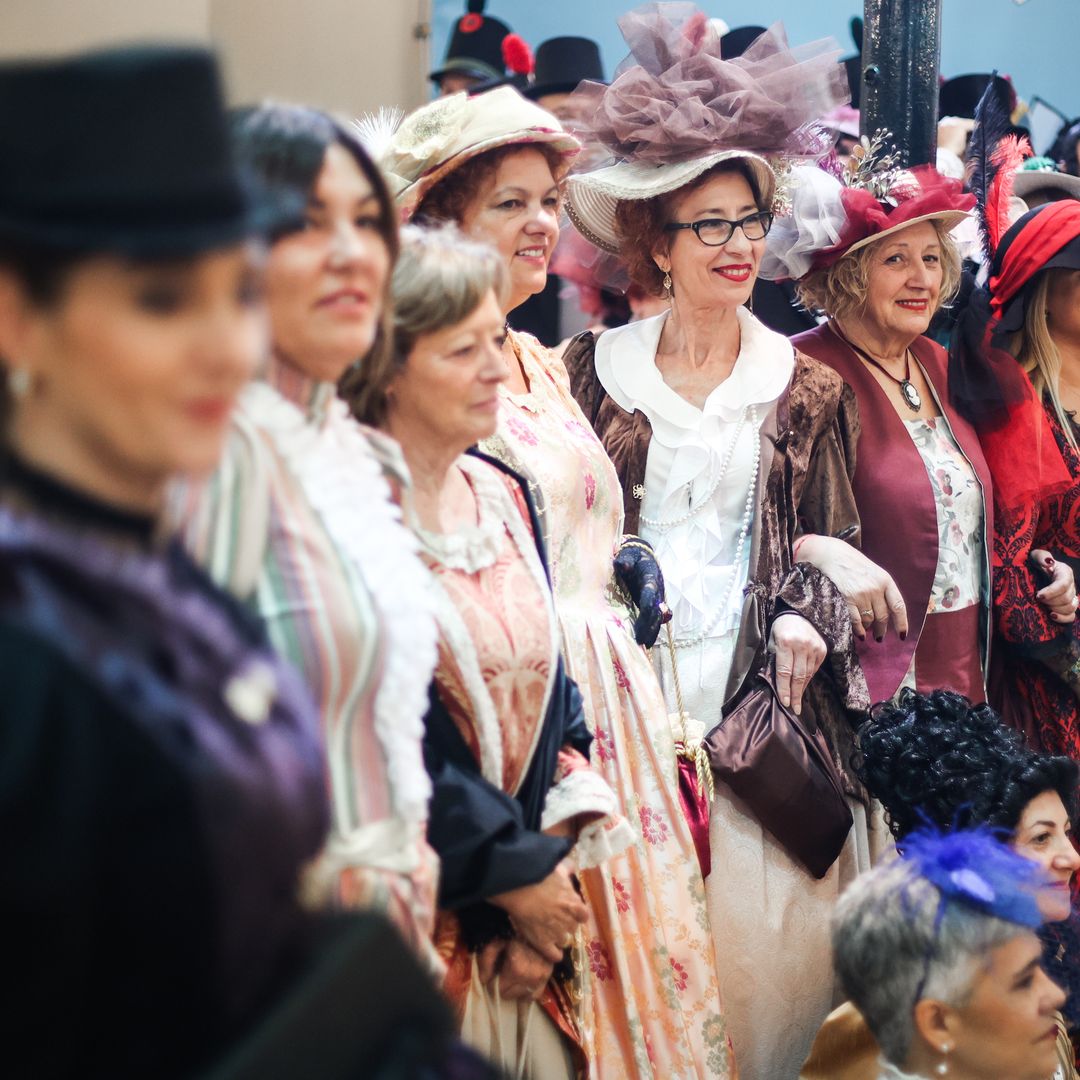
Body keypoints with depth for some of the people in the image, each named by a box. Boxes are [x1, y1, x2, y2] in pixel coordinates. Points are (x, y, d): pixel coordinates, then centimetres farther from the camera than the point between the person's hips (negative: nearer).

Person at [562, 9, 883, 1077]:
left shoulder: (806, 388, 8)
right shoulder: (596, 368, 6)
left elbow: (829, 539, 11)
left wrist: (807, 620, -7)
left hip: (758, 686, 1)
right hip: (626, 684, -1)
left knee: (759, 920, -1)